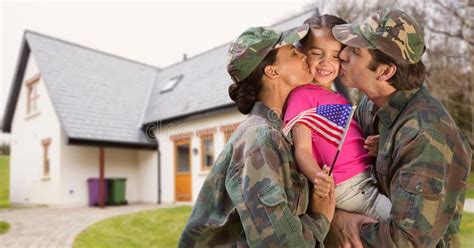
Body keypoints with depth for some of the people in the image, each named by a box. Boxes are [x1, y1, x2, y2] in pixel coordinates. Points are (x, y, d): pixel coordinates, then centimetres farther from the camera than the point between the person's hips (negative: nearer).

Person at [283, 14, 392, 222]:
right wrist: (318, 178, -34)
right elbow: (302, 149, -16)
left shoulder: (340, 98, 19)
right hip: (348, 186, -9)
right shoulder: (303, 95, -8)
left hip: (370, 175, 9)